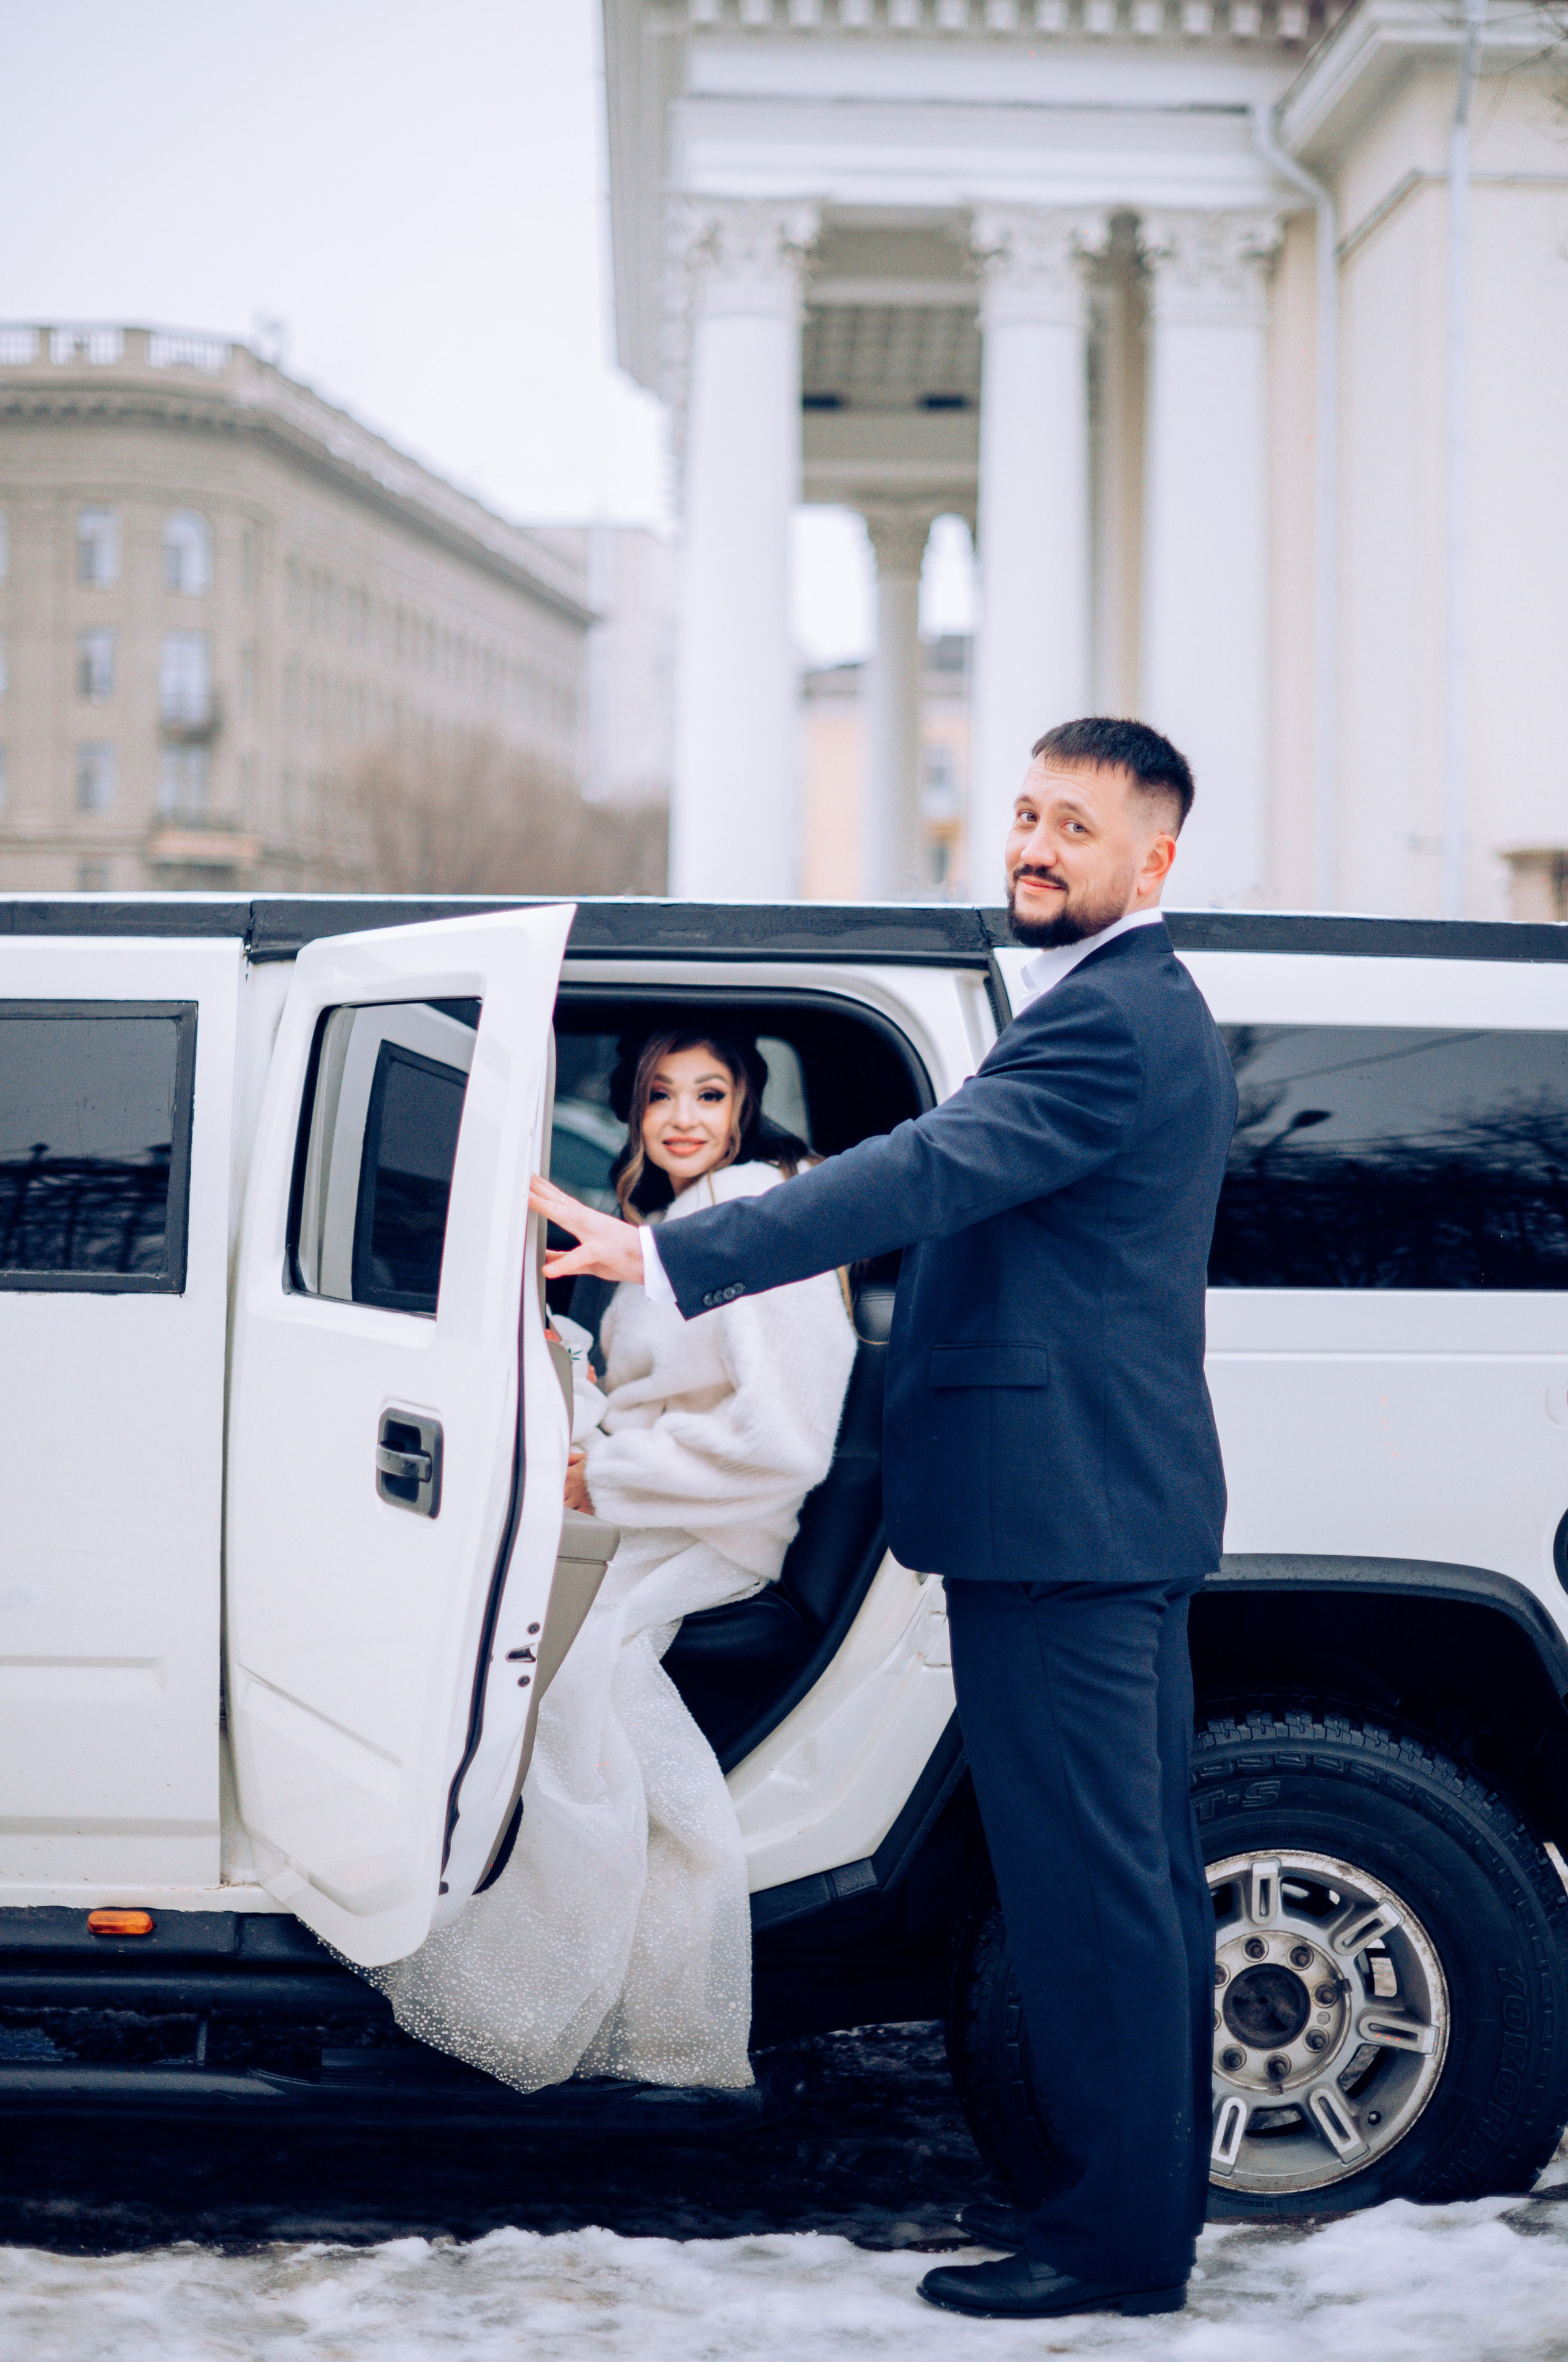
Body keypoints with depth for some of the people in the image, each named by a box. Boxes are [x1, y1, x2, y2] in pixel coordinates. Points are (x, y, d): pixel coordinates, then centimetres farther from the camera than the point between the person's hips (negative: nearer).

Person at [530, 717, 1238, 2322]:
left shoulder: (1104, 1020, -16)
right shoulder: (1148, 1012, 19)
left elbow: (927, 1173, -27)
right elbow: (970, 1196, 25)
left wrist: (670, 1258, -32)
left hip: (1059, 1515, -11)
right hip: (1123, 1507, 11)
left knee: (1087, 1882, -5)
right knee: (1139, 1872, 16)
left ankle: (1122, 2242, 3)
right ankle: (1144, 2186, 27)